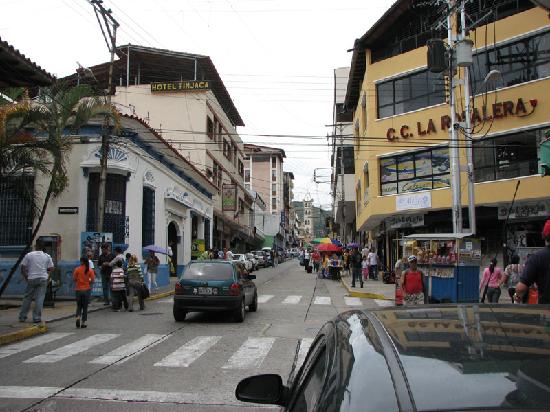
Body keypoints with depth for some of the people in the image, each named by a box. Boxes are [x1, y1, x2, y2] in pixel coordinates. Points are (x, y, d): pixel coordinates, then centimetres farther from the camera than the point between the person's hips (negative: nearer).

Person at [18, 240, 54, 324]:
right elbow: (51, 269, 2)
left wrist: (26, 277, 12)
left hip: (31, 279, 0)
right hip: (43, 279, 0)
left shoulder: (29, 255, 0)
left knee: (27, 298, 11)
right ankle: (37, 318, -2)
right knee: (39, 299, 0)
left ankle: (22, 317, 15)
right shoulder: (47, 256, 3)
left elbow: (23, 267, 1)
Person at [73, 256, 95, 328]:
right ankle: (83, 322, 9)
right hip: (87, 290, 0)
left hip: (78, 289, 0)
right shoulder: (90, 270, -5)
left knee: (79, 306, 15)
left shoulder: (77, 269, -5)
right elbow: (92, 280, -8)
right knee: (85, 307, 9)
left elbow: (74, 279, -4)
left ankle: (78, 317, -10)